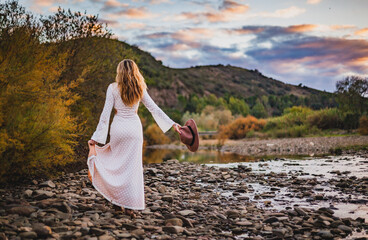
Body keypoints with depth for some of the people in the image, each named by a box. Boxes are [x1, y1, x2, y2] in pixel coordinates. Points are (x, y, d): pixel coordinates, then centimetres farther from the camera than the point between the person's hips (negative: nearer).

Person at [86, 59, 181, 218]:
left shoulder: (113, 88, -6)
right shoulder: (140, 89, 1)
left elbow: (105, 114, -8)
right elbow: (154, 108, 3)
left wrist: (95, 138, -5)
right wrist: (172, 124, 10)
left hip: (118, 127, -1)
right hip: (135, 128, 1)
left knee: (118, 162, 15)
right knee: (132, 166, 5)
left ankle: (117, 200, 16)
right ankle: (130, 205, 3)